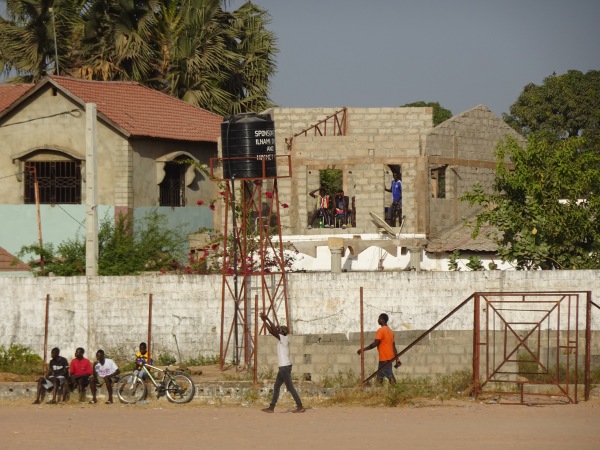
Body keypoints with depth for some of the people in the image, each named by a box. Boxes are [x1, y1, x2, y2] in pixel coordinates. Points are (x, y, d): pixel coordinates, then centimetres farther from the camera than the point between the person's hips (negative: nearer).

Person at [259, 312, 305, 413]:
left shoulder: (285, 339, -12)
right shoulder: (281, 339, 12)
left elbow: (274, 330, -20)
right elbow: (272, 331, 18)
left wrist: (267, 319, -15)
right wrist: (264, 321, 15)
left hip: (285, 367, -10)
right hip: (283, 367, 10)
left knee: (290, 387, -8)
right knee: (276, 387, 11)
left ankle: (300, 407, -7)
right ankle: (271, 407, 13)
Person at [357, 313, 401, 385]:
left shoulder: (381, 330, -12)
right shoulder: (390, 331, 15)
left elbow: (375, 343, -19)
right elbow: (393, 346, 15)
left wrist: (364, 349, -14)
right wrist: (397, 360, 15)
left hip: (384, 358, -9)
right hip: (390, 357, 9)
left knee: (390, 376, -11)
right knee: (379, 375, 11)